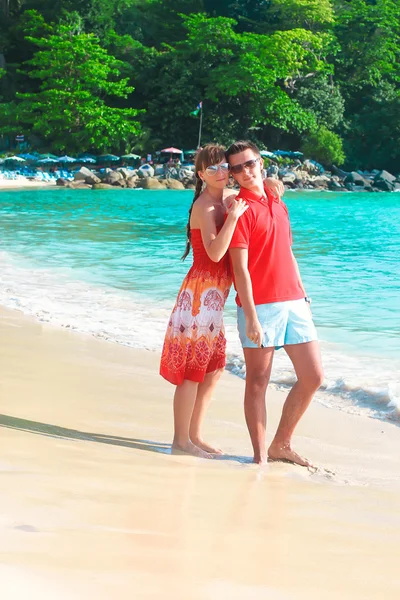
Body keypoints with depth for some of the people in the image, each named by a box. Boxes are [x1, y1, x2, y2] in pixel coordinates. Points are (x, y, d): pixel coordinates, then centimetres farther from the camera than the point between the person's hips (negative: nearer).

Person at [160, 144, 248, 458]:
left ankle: (194, 435, 24)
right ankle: (181, 439, 5)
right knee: (192, 370, -4)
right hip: (201, 293, -9)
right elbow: (215, 252, -27)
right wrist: (233, 216, -28)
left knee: (213, 370, 14)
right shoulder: (205, 206, -15)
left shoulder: (228, 198, 10)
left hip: (214, 296, 9)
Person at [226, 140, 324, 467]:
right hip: (261, 305, -7)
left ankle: (282, 444, 21)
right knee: (258, 381, 0)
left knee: (313, 376, 8)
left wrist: (302, 292, 19)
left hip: (294, 302, 7)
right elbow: (240, 268, -14)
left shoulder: (277, 202, 14)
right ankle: (260, 455, 8)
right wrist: (250, 316, -19)